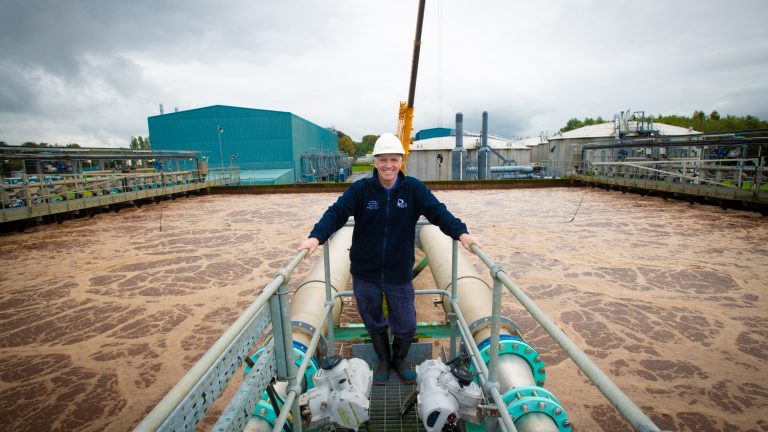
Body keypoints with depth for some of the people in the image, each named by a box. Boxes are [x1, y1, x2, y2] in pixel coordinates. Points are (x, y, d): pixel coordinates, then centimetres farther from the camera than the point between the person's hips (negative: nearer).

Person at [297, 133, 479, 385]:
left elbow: (437, 211, -15)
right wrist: (316, 236, -31)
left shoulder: (413, 189, -7)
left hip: (399, 274, 0)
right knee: (374, 323, 19)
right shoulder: (360, 189, -8)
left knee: (406, 326, 11)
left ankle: (399, 359, 44)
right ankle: (383, 361, 48)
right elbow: (336, 213, -15)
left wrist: (460, 232, -31)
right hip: (365, 274, 1)